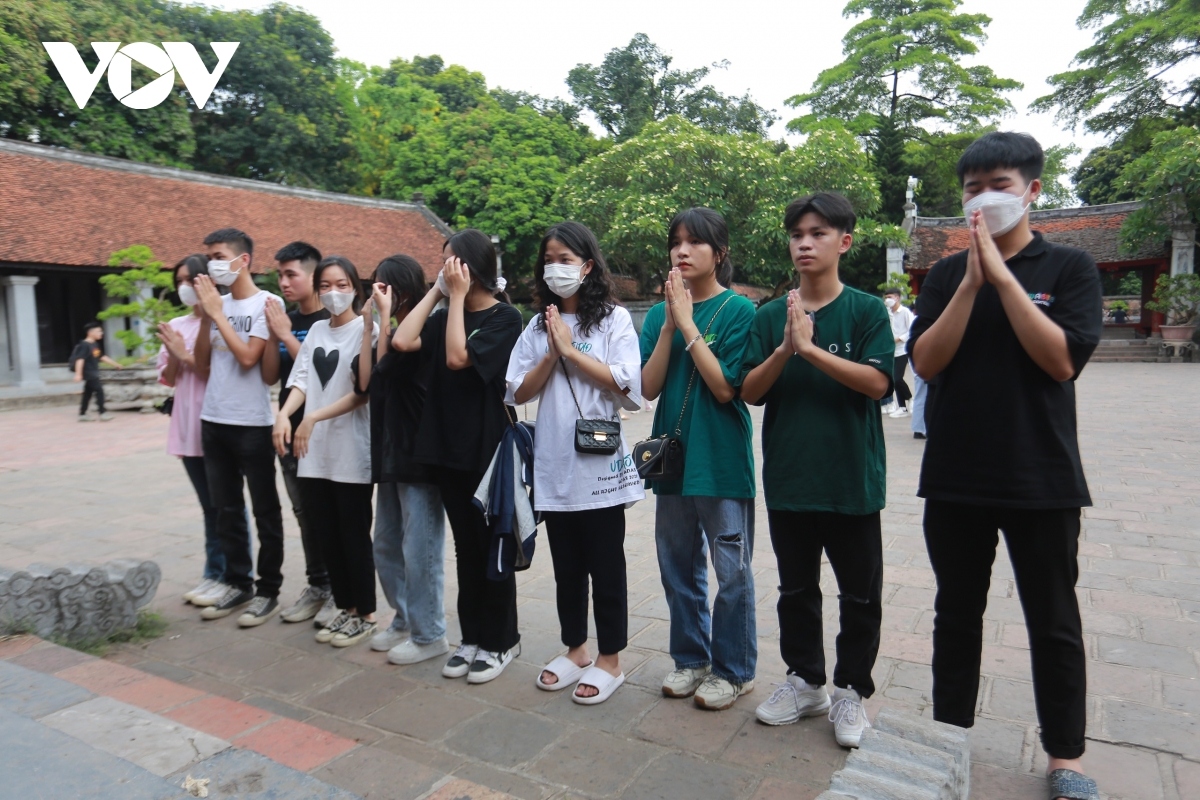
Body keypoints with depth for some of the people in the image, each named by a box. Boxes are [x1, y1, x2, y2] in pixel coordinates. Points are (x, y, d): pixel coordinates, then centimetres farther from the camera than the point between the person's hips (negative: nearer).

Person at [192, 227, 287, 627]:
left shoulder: (267, 303, -7)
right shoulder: (217, 302, 9)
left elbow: (248, 357, -19)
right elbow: (201, 367, 8)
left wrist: (217, 312, -12)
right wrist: (205, 316, -2)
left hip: (252, 424, -7)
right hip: (213, 421, 7)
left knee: (264, 510, 4)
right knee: (227, 509, 14)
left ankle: (268, 590, 13)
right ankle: (238, 584, 26)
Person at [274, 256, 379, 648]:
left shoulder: (367, 330, -7)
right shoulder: (316, 330, 13)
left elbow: (363, 392, -12)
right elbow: (301, 381, 7)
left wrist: (314, 418, -18)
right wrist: (284, 414, -11)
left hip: (352, 451, -6)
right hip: (316, 450, 6)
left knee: (354, 535, 3)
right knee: (327, 534, 12)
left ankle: (365, 615, 17)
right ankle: (345, 609, 26)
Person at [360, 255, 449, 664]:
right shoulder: (394, 335, 15)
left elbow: (386, 367, -21)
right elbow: (366, 380, 2)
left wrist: (385, 317, -12)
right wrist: (372, 322, 1)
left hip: (419, 456, -9)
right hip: (390, 454, 9)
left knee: (419, 549, -1)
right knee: (386, 547, 17)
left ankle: (429, 634, 13)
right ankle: (404, 621, 31)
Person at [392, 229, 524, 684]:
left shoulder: (505, 318, -7)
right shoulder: (447, 317, 10)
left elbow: (458, 357, -19)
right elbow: (402, 342, -5)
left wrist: (457, 295, -13)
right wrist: (436, 291, 0)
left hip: (487, 448, -6)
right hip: (447, 446, 6)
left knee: (492, 545, 5)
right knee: (465, 546, 13)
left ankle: (500, 641, 20)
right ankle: (472, 636, 26)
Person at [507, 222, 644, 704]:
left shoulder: (614, 319, -2)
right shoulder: (538, 326, 10)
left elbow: (628, 384, -14)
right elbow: (519, 393, 4)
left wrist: (571, 350, -13)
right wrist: (551, 355, -10)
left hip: (600, 463, -4)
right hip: (554, 466, 4)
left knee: (605, 566, 6)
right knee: (567, 567, 15)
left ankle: (609, 661, 21)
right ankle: (575, 651, 31)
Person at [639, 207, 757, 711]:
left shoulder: (739, 310, -7)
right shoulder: (659, 314, 6)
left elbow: (726, 387, -16)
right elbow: (649, 387, -3)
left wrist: (688, 322, -17)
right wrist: (669, 323, -12)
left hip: (722, 460, -5)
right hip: (673, 456, 5)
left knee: (732, 572, 6)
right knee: (678, 568, 15)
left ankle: (733, 669, 24)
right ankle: (691, 659, 33)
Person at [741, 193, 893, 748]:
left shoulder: (867, 311, -4)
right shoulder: (770, 317, 4)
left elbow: (877, 382, -15)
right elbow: (750, 392, -1)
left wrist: (811, 348, -22)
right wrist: (784, 350, -18)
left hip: (852, 478, -2)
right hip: (787, 478, 3)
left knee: (860, 594, 10)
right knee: (796, 588, 15)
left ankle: (851, 690, 29)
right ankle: (805, 681, 33)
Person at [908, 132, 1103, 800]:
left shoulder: (1069, 268, -1)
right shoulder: (946, 275, 5)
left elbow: (1063, 360, -14)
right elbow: (926, 362, -5)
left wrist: (1003, 275, -17)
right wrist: (972, 281, -14)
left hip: (1043, 480, -2)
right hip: (955, 479, 2)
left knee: (1054, 623, 11)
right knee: (957, 615, 14)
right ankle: (951, 736, 30)